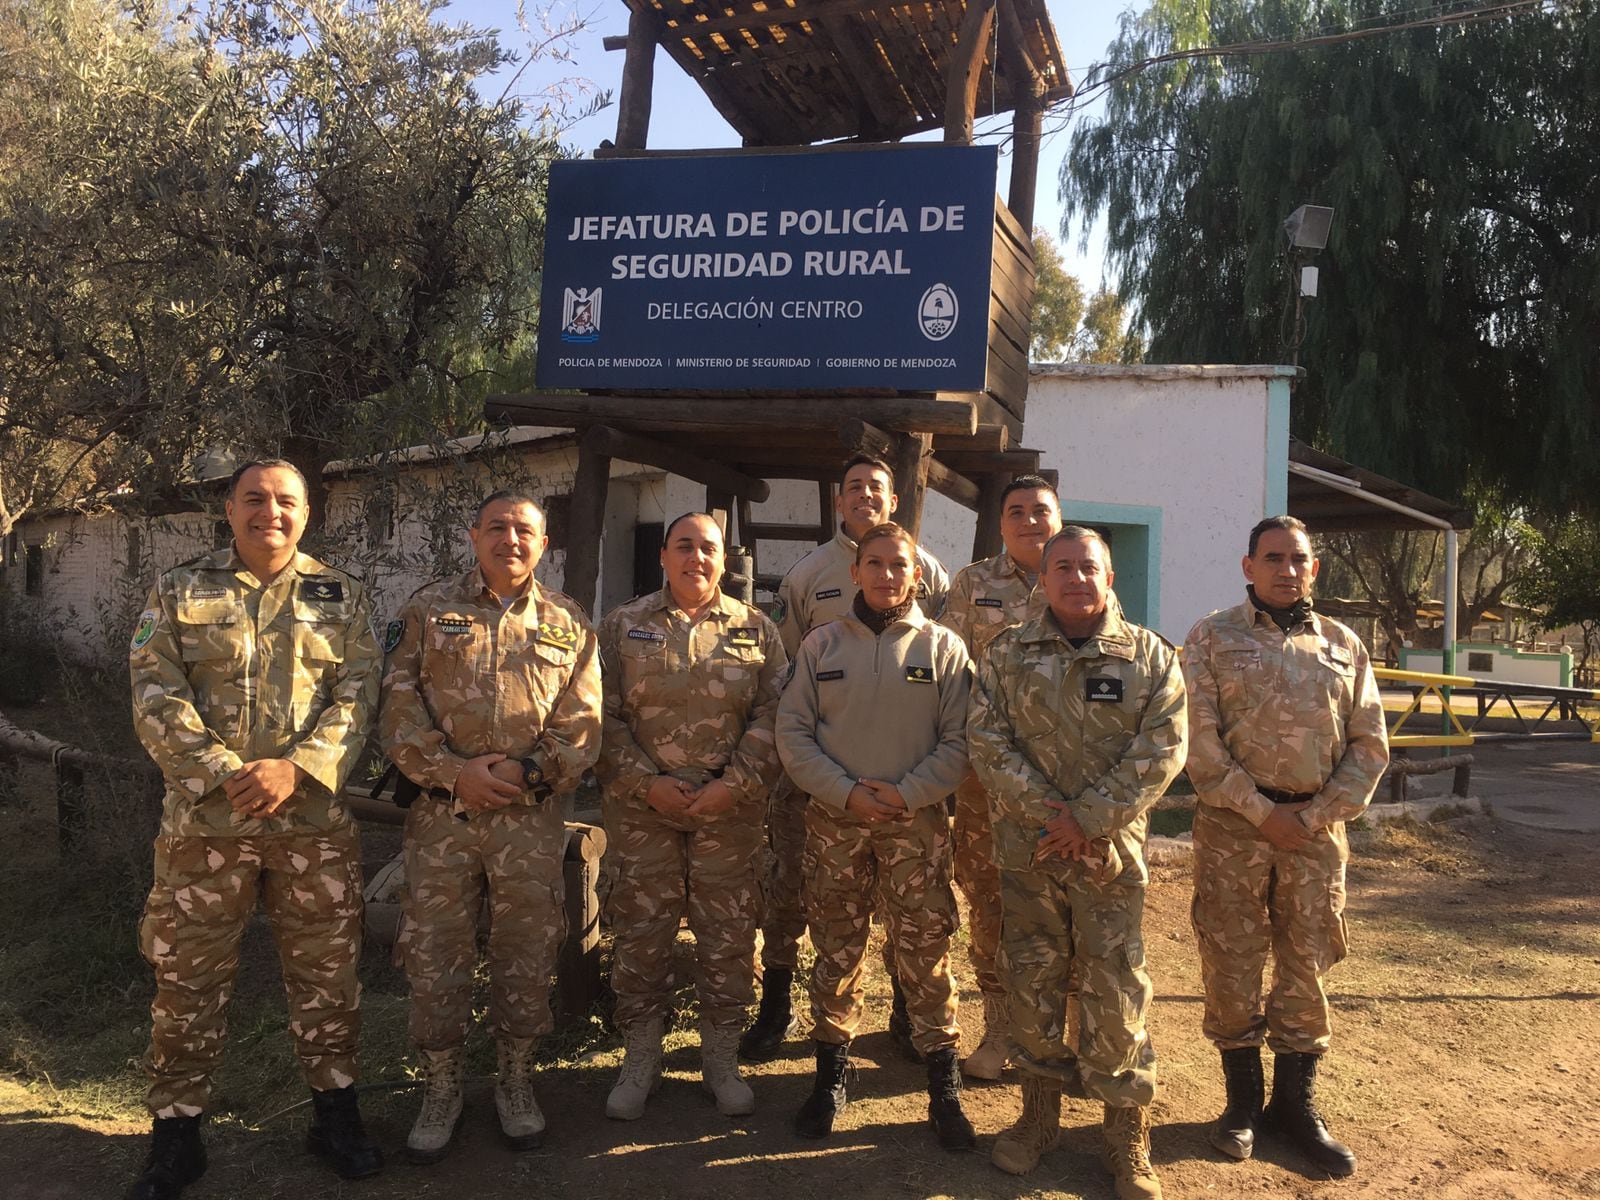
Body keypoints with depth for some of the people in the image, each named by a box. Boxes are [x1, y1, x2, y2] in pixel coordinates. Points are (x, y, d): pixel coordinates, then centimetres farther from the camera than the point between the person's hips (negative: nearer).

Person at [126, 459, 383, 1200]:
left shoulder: (340, 596, 8)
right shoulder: (178, 593, 6)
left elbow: (357, 694, -1)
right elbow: (155, 698, -3)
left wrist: (296, 767, -15)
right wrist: (223, 773, -15)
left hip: (315, 819, 1)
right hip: (203, 817, 0)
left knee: (326, 972, 9)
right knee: (188, 978, 7)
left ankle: (335, 1113, 25)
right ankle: (175, 1134, 22)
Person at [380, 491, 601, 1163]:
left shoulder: (569, 625, 9)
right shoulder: (428, 611, 7)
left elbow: (581, 726, 2)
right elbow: (398, 708, -2)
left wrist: (526, 769, -13)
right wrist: (454, 772, -13)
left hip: (532, 820, 1)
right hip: (441, 815, 0)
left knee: (526, 956, 9)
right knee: (435, 956, 5)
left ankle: (516, 1082, 28)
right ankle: (441, 1088, 24)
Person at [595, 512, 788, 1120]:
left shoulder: (756, 630, 6)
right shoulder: (623, 627, 5)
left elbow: (772, 716, 0)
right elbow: (605, 715, 0)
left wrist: (735, 784, -11)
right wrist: (646, 782, -11)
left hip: (731, 811, 0)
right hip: (642, 809, 0)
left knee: (729, 934, 6)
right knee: (640, 932, 6)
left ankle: (721, 1056, 24)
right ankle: (641, 1056, 23)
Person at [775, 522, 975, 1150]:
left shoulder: (943, 648, 2)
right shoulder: (822, 644, 5)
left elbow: (958, 741, -1)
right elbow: (792, 732, 1)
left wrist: (906, 793, -13)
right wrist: (847, 793, -10)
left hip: (917, 821, -1)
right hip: (833, 820, 1)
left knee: (925, 955, 0)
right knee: (835, 951, 9)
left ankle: (943, 1088, 12)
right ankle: (831, 1071, 24)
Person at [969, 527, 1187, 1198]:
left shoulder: (1151, 657, 2)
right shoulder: (1007, 655, 4)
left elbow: (1160, 751, -7)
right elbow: (987, 741, -3)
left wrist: (1087, 820, -14)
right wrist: (1048, 811, -13)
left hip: (1111, 849, -1)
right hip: (1025, 845, 2)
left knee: (1116, 990, 0)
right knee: (1030, 980, 10)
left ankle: (1127, 1136, 15)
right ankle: (1039, 1113, 27)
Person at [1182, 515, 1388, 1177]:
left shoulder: (1343, 645, 10)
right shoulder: (1212, 638, 0)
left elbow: (1369, 744, 6)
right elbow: (1199, 740, -8)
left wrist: (1314, 816, -5)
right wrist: (1262, 812, -11)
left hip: (1317, 827, 3)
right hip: (1233, 824, -2)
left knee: (1306, 963, 9)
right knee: (1232, 961, 4)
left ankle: (1296, 1102, 24)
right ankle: (1243, 1098, 21)